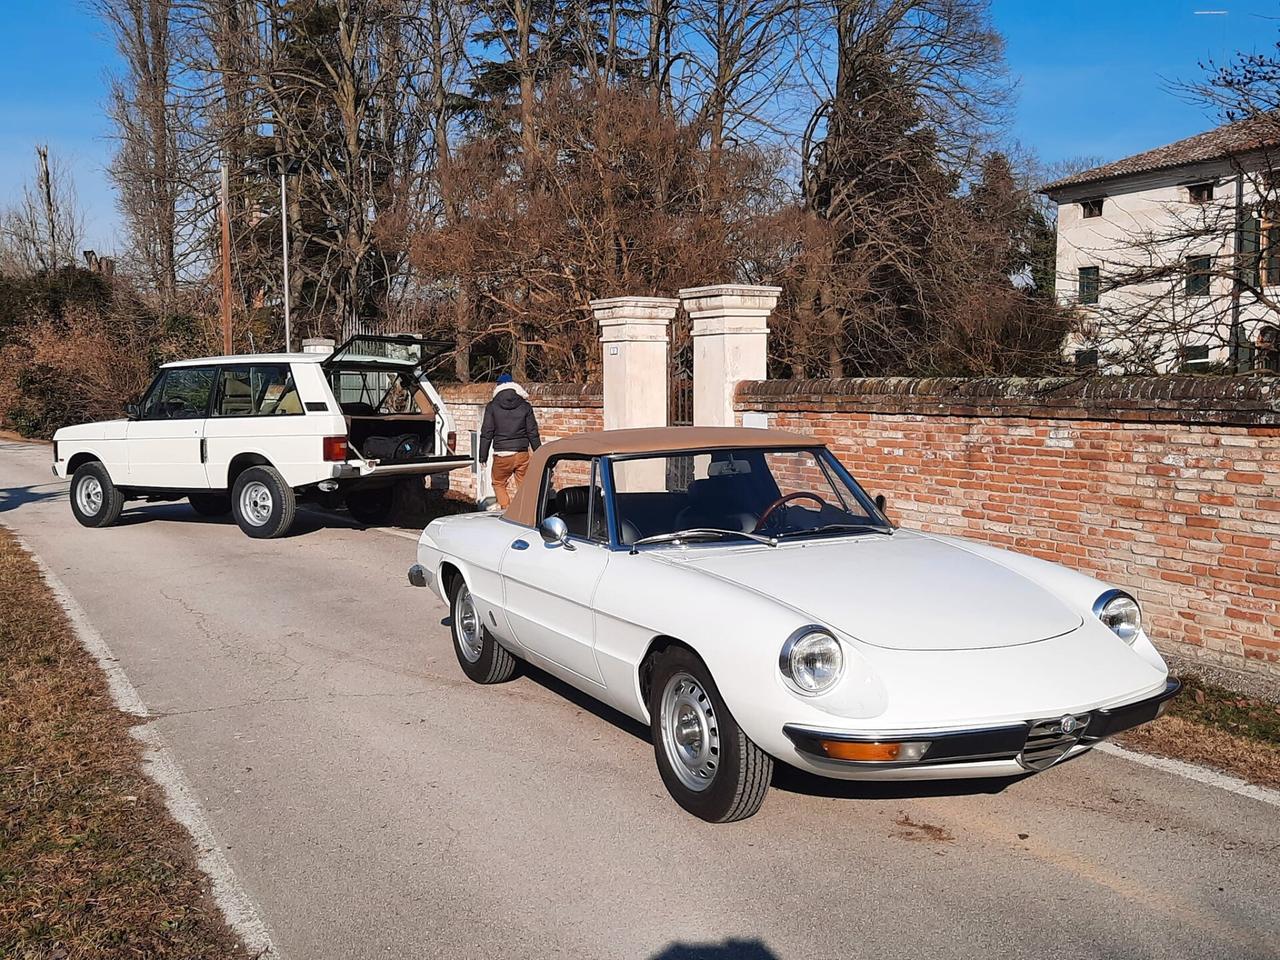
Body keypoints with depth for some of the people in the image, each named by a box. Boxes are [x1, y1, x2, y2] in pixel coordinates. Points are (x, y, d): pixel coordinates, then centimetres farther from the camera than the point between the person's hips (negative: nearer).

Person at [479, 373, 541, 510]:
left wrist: (483, 456, 3)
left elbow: (486, 433, -1)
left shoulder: (492, 407, 0)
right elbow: (533, 433, 4)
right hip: (522, 454, 1)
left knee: (499, 484, 16)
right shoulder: (525, 406, 3)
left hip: (501, 456, -1)